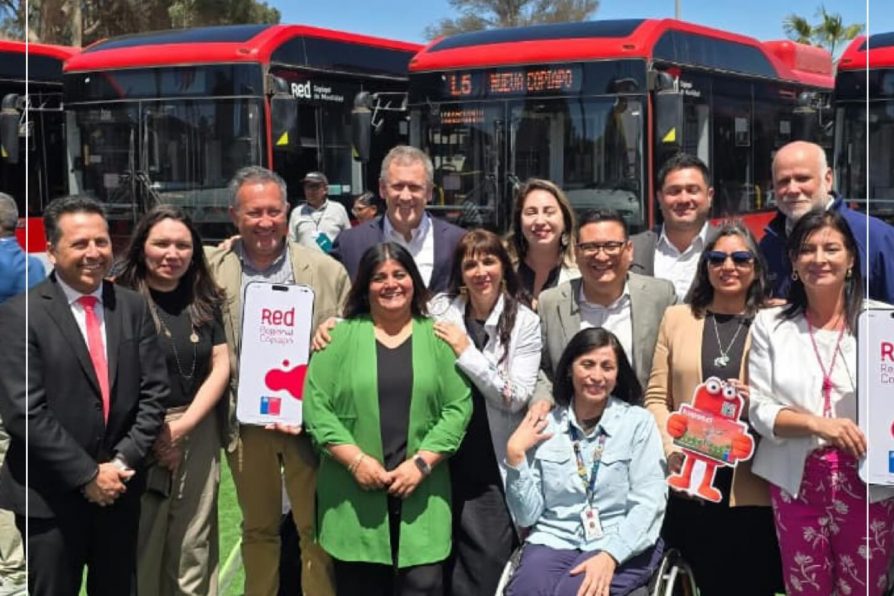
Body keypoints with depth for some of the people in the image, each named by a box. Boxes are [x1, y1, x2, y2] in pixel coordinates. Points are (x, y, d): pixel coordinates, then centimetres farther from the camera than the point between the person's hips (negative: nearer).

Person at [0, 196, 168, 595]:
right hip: (51, 495, -4)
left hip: (120, 487, 4)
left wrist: (123, 462, -8)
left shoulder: (133, 307, 6)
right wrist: (87, 474, -14)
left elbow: (154, 391, 4)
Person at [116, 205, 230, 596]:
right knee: (141, 544, 3)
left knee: (194, 545, 8)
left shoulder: (204, 301, 9)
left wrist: (184, 425, -6)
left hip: (198, 430, 4)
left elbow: (221, 366, 5)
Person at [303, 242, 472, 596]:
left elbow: (458, 407, 1)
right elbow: (316, 405, -2)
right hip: (353, 496, 0)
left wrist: (421, 463, -9)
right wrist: (355, 460, -11)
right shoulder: (341, 336, 5)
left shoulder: (438, 337, 8)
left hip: (421, 495, 1)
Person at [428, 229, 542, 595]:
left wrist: (466, 352, -14)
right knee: (444, 567, 10)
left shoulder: (524, 322, -2)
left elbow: (515, 398, -9)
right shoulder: (440, 309, 3)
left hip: (493, 466, -2)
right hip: (445, 458, 2)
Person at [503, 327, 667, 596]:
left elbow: (648, 503, -6)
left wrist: (610, 556, -19)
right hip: (554, 541, 2)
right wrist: (515, 455, -4)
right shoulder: (545, 427, 8)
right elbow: (527, 516, 7)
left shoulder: (639, 422, 2)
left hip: (623, 545, -2)